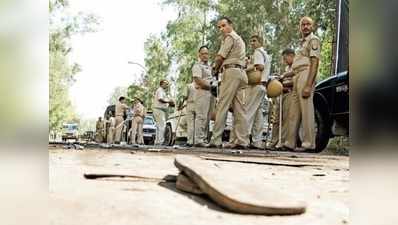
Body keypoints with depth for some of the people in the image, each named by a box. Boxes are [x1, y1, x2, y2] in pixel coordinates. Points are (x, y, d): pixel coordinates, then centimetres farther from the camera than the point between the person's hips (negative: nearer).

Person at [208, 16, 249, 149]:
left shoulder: (230, 37, 1)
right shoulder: (240, 39, 30)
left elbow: (220, 57, -4)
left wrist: (215, 68, 12)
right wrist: (220, 67, 14)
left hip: (231, 71, -9)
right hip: (241, 72, 9)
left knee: (222, 105, -13)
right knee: (239, 107, 1)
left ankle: (216, 140, -16)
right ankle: (242, 141, -4)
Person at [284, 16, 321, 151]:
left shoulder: (313, 40, -1)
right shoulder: (302, 42, 27)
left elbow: (314, 63, -13)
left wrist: (308, 85, -22)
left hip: (306, 75, -9)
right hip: (297, 77, 9)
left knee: (306, 111, -12)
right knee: (293, 112, 7)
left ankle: (308, 144, -10)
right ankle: (290, 143, 11)